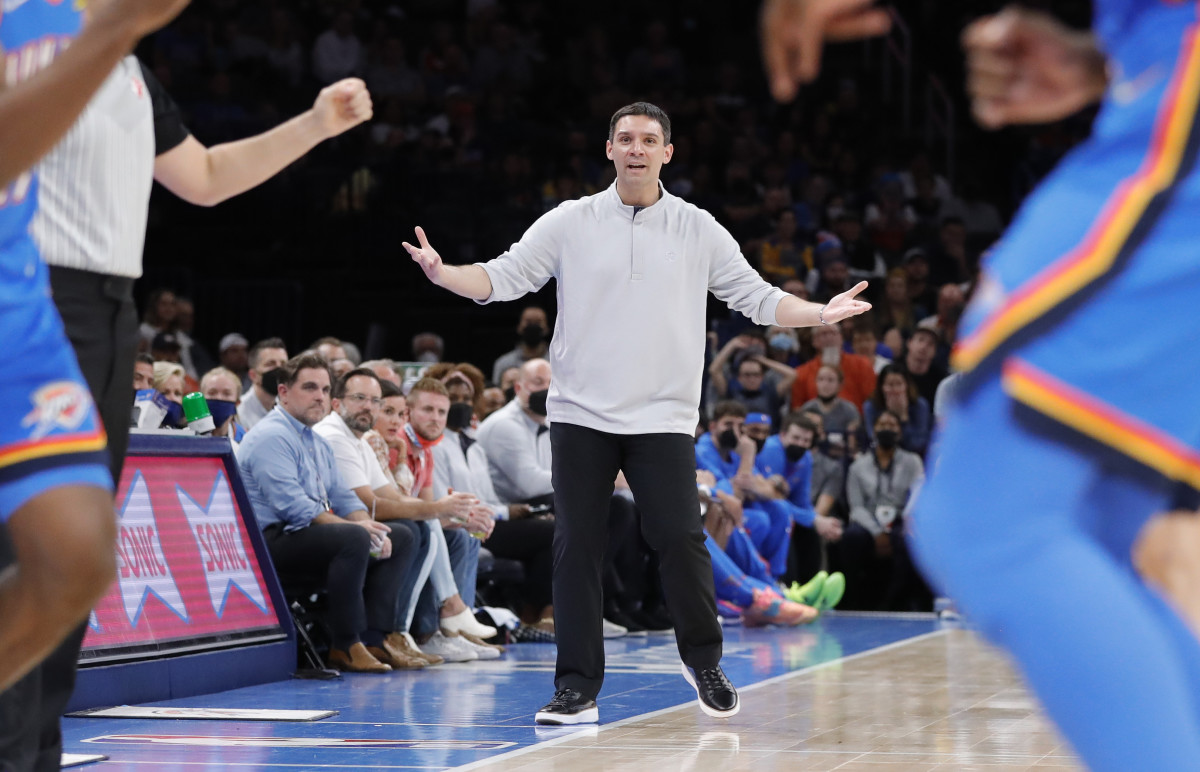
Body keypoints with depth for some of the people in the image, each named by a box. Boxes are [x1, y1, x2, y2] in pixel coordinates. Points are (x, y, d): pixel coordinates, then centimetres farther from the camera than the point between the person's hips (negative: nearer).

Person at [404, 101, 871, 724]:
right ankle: (578, 689, 6)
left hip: (663, 418, 0)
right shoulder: (569, 223, 4)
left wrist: (821, 313, -5)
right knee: (576, 547, -2)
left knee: (680, 539, -8)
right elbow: (502, 278, 1)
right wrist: (442, 273, -17)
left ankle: (703, 661, 15)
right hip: (580, 415, 0)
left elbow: (757, 298, 9)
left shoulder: (699, 231, 6)